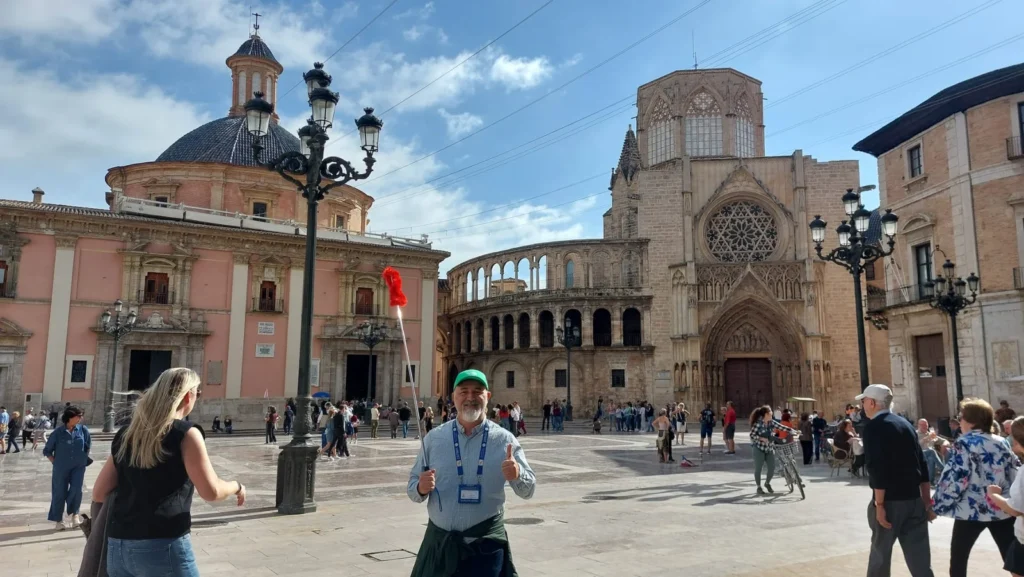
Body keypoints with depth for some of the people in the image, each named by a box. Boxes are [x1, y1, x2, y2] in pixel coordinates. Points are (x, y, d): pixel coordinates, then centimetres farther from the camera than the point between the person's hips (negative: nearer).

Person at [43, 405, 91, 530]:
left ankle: (74, 514, 11)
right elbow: (47, 451, 3)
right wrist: (55, 462, -3)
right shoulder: (58, 432, -9)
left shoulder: (83, 429, -4)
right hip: (61, 468, -1)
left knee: (76, 490, -11)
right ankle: (59, 520, 20)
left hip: (78, 466, 1)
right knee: (60, 493, 6)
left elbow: (88, 445, 13)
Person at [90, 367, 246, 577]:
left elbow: (99, 493, 15)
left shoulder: (125, 435, 11)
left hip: (118, 546, 6)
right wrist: (237, 486, 8)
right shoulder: (185, 433, -7)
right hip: (163, 547, -6)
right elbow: (211, 491, -11)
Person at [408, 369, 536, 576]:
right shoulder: (435, 438, 1)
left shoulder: (504, 440, -3)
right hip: (439, 542, 2)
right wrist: (421, 488, -18)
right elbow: (413, 487, 5)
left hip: (486, 546, -1)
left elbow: (528, 490, -2)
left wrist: (517, 475, -24)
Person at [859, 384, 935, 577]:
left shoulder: (873, 426, -11)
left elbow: (877, 469, -19)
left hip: (890, 501, -6)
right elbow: (922, 466, 13)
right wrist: (927, 502, 16)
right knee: (919, 559, 7)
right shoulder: (905, 424, 12)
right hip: (914, 500, 7)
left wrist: (879, 504, -16)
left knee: (880, 554, 10)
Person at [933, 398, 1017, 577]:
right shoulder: (1001, 442, 9)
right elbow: (1014, 474, 11)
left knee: (958, 558, 10)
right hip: (1002, 509, 5)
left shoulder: (963, 444, -9)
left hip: (973, 510, -5)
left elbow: (955, 478, -15)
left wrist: (941, 505, -7)